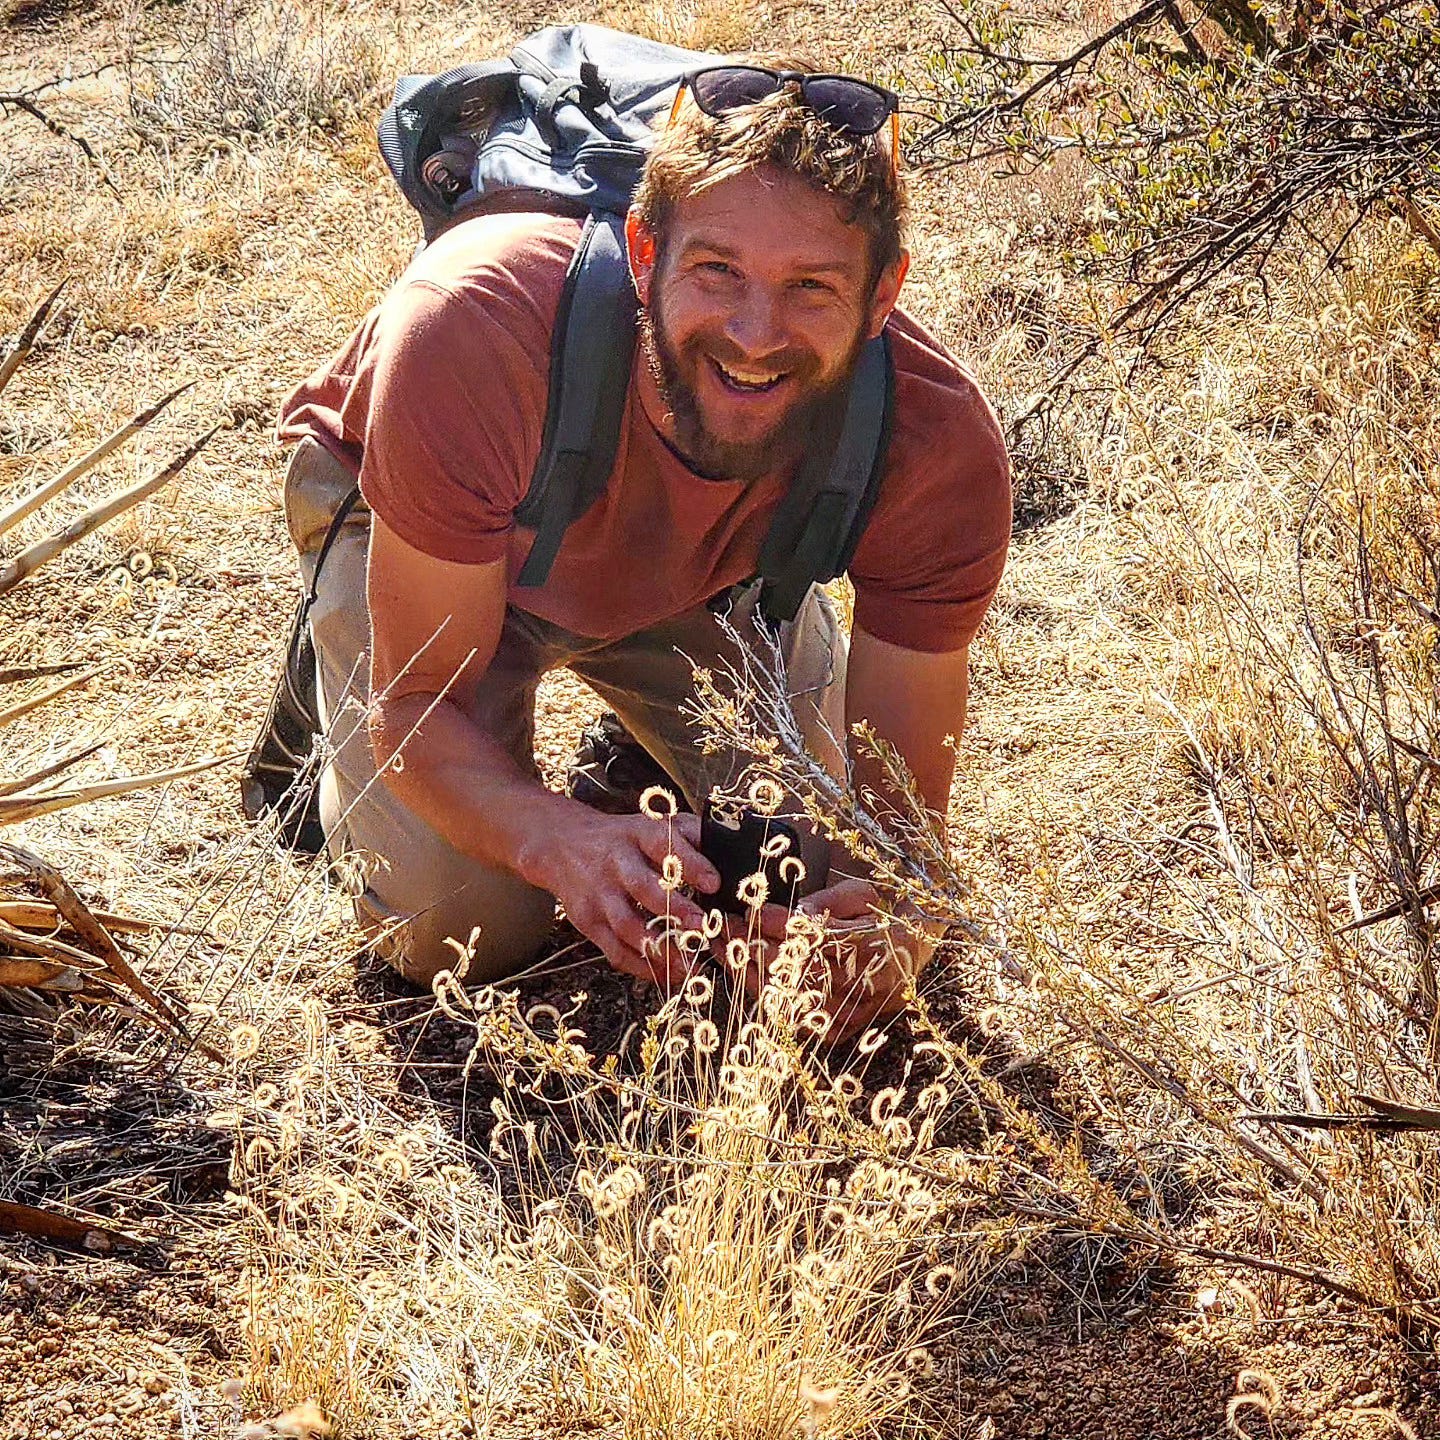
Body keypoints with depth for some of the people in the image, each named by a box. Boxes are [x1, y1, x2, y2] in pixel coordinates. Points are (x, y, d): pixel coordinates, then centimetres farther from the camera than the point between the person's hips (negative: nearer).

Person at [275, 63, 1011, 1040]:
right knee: (465, 927, -15)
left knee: (823, 865, -3)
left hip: (701, 571, 3)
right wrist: (566, 842, -55)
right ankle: (336, 662, 15)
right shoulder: (474, 333, -44)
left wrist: (887, 911, -50)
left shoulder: (941, 446, -36)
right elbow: (420, 706, -33)